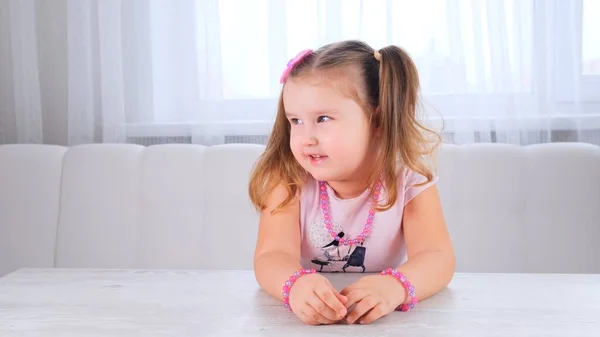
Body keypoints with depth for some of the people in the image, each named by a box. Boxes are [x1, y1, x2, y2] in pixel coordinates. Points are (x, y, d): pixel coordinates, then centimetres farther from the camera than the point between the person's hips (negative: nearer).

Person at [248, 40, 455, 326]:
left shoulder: (408, 178, -12)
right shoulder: (289, 179, -12)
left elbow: (437, 258, -22)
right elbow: (271, 256, -23)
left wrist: (395, 286, -44)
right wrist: (296, 284, -46)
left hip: (383, 318, 0)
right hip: (309, 319, 0)